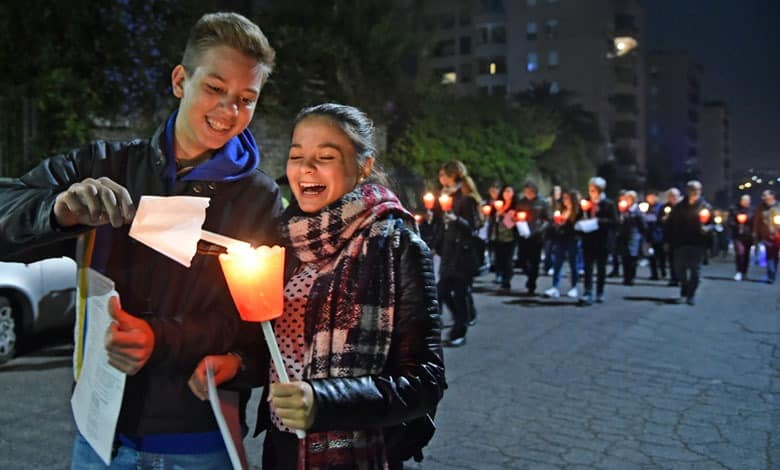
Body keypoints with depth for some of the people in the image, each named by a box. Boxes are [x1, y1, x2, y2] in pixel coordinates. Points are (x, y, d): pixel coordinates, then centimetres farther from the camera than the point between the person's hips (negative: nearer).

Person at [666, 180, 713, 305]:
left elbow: (712, 223, 2)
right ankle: (684, 285, 32)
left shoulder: (705, 207, 2)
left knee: (695, 270, 0)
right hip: (681, 243, 2)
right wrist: (671, 241, -1)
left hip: (697, 244, -2)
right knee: (680, 268, 6)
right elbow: (671, 224, 8)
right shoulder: (679, 207, 7)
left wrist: (707, 228, -20)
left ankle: (691, 294, 9)